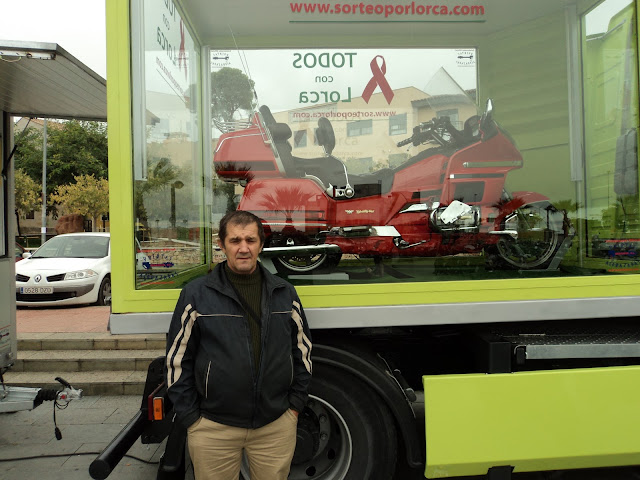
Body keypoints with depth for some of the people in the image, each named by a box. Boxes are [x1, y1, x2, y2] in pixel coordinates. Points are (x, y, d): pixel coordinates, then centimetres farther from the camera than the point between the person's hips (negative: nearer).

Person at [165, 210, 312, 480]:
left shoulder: (285, 293, 3)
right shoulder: (196, 294, -5)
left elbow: (302, 349, 10)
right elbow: (177, 358, -2)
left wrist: (295, 404, 6)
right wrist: (191, 417, -3)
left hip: (277, 426, 2)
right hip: (213, 429, -2)